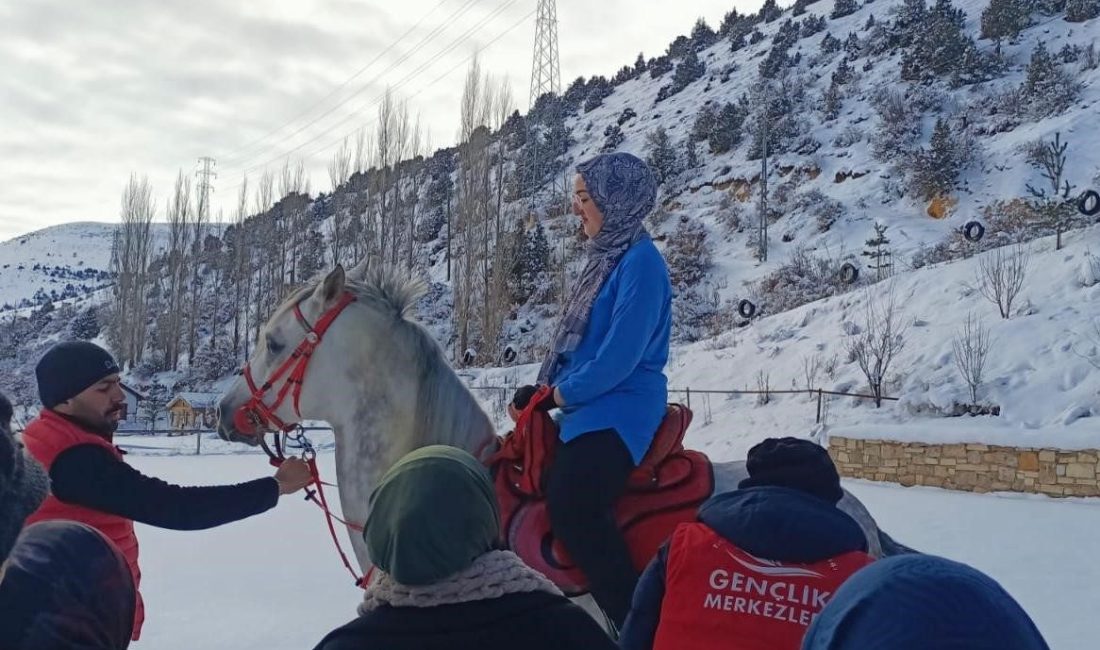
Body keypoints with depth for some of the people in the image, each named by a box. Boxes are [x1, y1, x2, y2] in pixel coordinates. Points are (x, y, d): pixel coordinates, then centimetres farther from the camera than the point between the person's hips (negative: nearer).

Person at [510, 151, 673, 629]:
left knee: (572, 505, -28)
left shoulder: (641, 261, -14)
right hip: (590, 406, 10)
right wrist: (544, 389, 5)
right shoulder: (607, 256, 15)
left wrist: (559, 394, -11)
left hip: (620, 411, -10)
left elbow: (621, 354, -21)